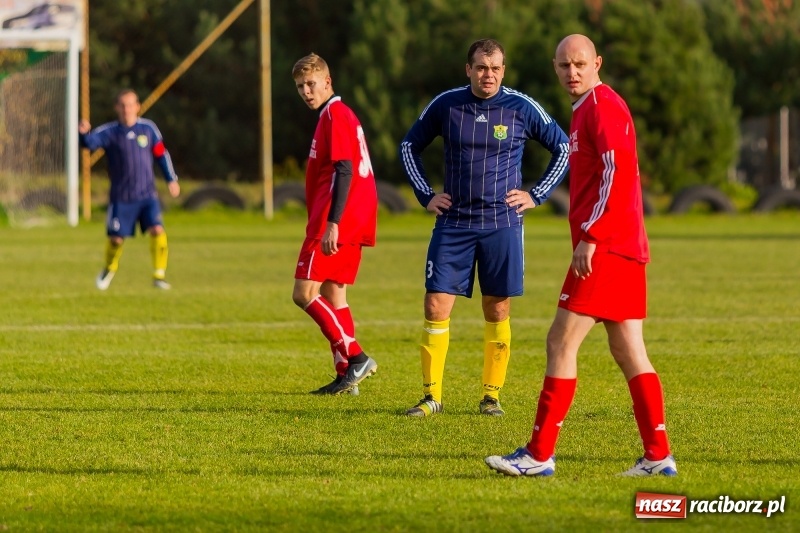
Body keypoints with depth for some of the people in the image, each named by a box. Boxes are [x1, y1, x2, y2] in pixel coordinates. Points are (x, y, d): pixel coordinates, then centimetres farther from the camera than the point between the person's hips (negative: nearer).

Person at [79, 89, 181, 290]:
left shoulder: (149, 128, 1)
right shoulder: (110, 132, -6)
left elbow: (161, 154, 12)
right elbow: (91, 141, -22)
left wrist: (171, 179, 11)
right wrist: (84, 133, -44)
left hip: (147, 195, 1)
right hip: (121, 197, -1)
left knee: (157, 230, -17)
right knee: (116, 238, 3)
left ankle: (159, 275, -3)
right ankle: (109, 270, 34)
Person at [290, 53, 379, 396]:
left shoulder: (334, 114, -11)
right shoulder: (341, 114, 20)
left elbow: (344, 171, -20)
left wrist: (332, 223, -25)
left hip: (336, 223, -10)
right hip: (354, 223, 10)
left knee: (304, 293, -10)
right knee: (333, 296, 12)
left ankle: (355, 357, -16)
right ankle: (346, 375, 10)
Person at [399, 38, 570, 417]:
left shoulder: (521, 108, -3)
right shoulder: (445, 105, 0)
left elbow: (563, 148, 8)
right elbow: (409, 146, 15)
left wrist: (536, 195, 2)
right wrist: (425, 195, 7)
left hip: (502, 225, -1)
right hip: (453, 223, 1)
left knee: (497, 311, 3)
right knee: (436, 307, -6)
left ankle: (491, 396, 14)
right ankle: (431, 396, 1)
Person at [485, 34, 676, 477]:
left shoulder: (602, 106, -10)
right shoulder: (587, 109, 21)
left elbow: (618, 172, -21)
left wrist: (590, 236, -23)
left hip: (604, 248, -10)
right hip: (625, 248, 10)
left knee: (561, 342, -9)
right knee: (628, 352, 8)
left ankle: (539, 455, -8)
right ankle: (658, 456, 6)